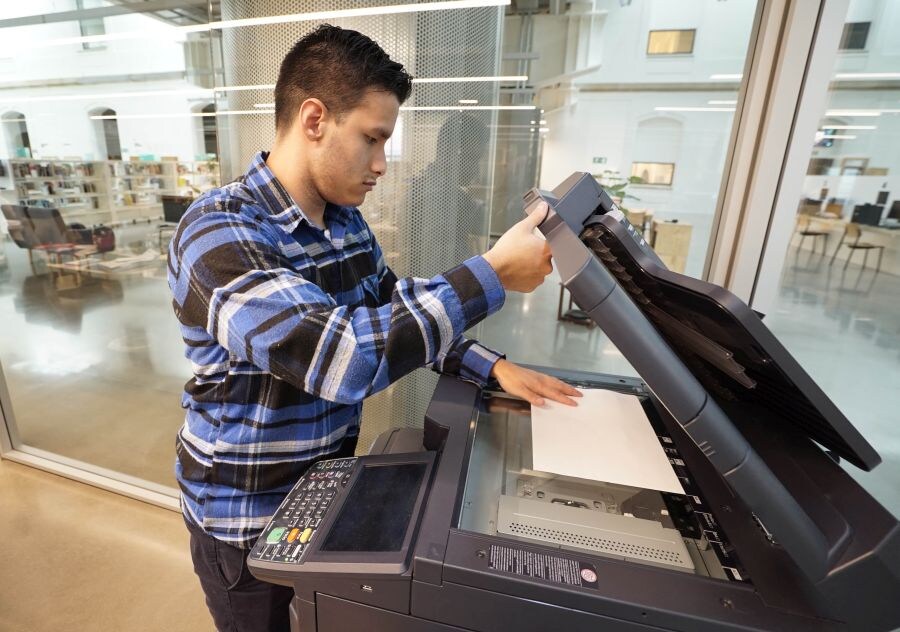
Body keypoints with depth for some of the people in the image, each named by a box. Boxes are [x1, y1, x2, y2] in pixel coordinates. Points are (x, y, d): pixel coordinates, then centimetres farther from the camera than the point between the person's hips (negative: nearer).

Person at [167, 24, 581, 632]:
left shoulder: (346, 220, -3)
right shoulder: (219, 234, -27)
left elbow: (400, 317, 4)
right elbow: (341, 355, -39)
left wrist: (493, 367, -7)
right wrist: (494, 272, -33)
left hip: (330, 486, 6)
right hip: (250, 520, -5)